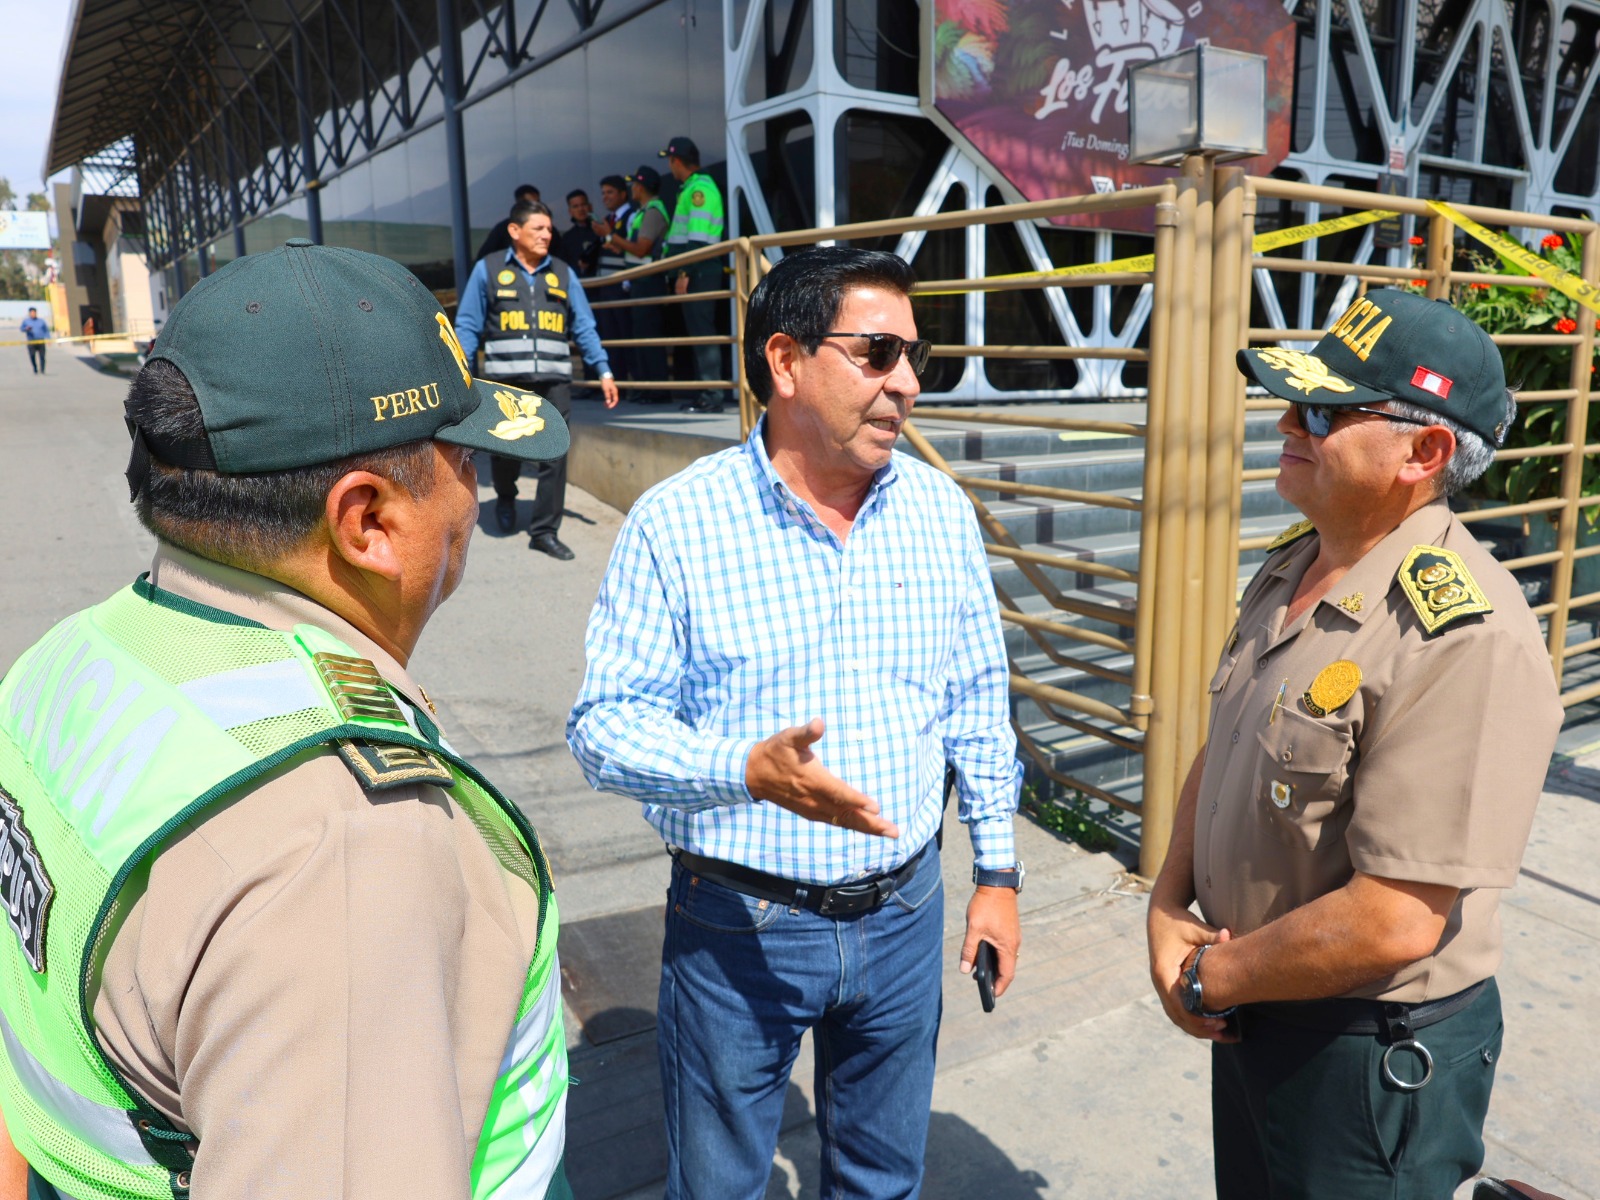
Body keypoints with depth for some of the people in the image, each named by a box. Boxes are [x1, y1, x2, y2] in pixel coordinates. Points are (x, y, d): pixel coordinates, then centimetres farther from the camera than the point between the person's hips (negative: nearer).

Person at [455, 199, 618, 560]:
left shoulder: (562, 274, 13)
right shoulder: (488, 270, 5)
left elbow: (584, 327, 11)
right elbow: (467, 326, 4)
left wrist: (604, 371, 3)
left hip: (554, 381, 2)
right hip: (506, 380, -2)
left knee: (553, 457, -2)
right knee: (505, 449, 3)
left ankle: (544, 531, 8)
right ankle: (505, 498, 36)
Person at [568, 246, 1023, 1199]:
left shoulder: (942, 511, -1)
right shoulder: (676, 522, -14)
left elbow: (978, 698, 7)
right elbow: (605, 723, -14)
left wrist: (998, 871, 8)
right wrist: (749, 770, -31)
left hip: (903, 914, 4)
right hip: (739, 927, -3)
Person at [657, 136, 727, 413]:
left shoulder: (700, 188, -11)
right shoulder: (691, 188, 20)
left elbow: (698, 238, -19)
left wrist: (684, 273, -21)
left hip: (699, 272, -10)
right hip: (694, 272, 10)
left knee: (702, 329, -11)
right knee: (697, 329, 10)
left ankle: (713, 395, -11)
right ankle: (706, 391, 15)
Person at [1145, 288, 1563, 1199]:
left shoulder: (1465, 638, -28)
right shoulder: (1292, 568, 0)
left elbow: (1393, 923, -29)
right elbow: (1219, 756, 8)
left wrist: (1210, 979, -15)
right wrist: (1169, 908, -4)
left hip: (1374, 1050, -7)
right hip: (1251, 1010, 7)